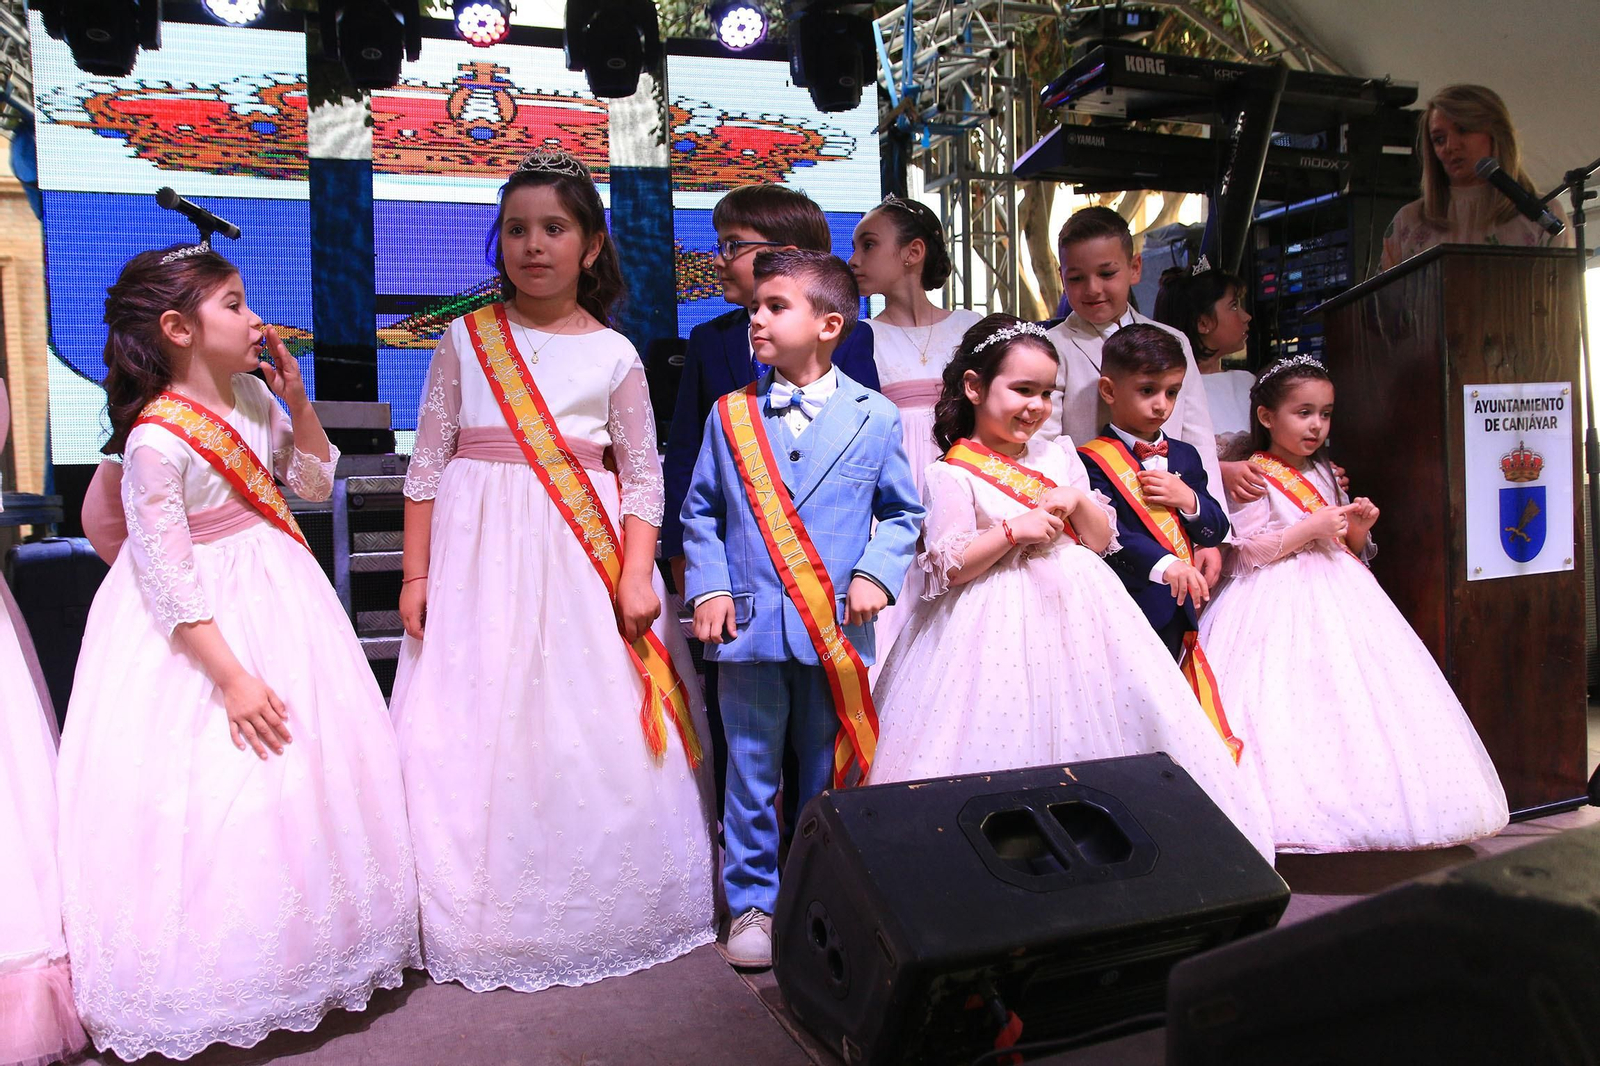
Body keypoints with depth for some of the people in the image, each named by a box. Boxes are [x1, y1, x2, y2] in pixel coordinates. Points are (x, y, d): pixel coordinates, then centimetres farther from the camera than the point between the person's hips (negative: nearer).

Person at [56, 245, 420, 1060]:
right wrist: (231, 677, -21)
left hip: (276, 591, 8)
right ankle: (210, 993, 24)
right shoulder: (156, 441, -23)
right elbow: (170, 580, -22)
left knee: (314, 766, 15)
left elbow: (314, 482, 10)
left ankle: (312, 943, 37)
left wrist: (296, 398, -4)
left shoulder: (251, 393, -1)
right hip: (204, 628, -7)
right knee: (215, 788, 0)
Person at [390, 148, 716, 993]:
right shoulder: (465, 340, 5)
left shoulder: (613, 354, 3)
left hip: (581, 559, -1)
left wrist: (635, 575, -8)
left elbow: (643, 476, 2)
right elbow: (428, 463, 6)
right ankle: (482, 917, 21)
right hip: (480, 557, 1)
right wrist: (415, 573, 2)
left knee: (590, 728, 2)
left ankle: (596, 910, 21)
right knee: (474, 728, 4)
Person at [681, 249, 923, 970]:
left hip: (836, 627, 0)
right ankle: (752, 903, 25)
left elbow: (903, 513, 8)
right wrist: (708, 587, -4)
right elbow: (700, 512, 8)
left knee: (828, 773, 12)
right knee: (751, 772, 8)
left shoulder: (875, 417, 2)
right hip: (749, 624, 1)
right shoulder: (732, 415, 5)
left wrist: (876, 573, -7)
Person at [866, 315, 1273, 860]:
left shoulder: (1057, 455, 12)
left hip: (1077, 608, 6)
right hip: (1002, 621, -6)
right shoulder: (953, 475, -6)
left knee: (1086, 730, 6)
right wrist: (1013, 530, -19)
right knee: (1010, 737, -7)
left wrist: (1077, 502, -7)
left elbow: (1102, 539, 12)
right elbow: (948, 567, -11)